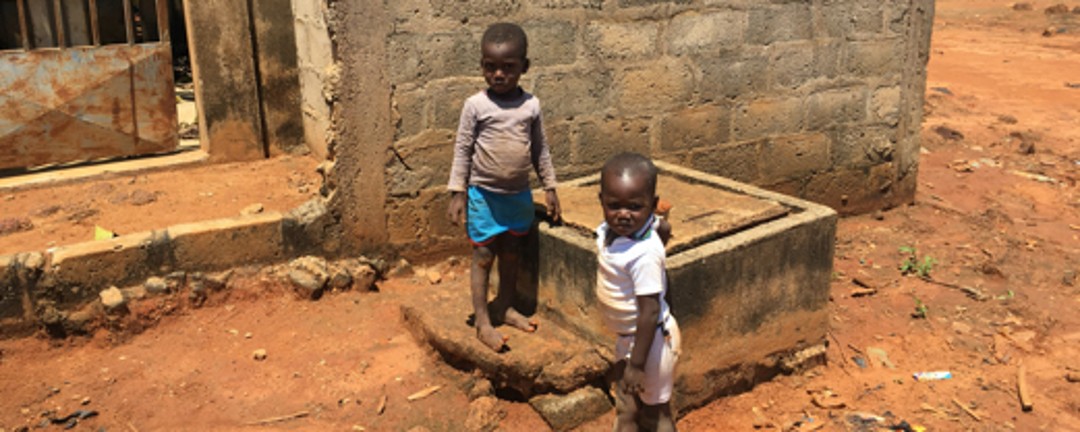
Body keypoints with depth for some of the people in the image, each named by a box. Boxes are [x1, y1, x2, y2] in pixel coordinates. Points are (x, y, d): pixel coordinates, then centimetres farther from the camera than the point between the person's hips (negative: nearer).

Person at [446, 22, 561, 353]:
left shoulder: (531, 105, -2)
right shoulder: (476, 105, -10)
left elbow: (540, 149, 8)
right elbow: (463, 149, -6)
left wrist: (549, 187, 8)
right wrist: (457, 193, -9)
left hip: (519, 194, 4)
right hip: (484, 195, -3)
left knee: (511, 253, 15)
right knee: (483, 256, 3)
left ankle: (505, 306, 32)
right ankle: (482, 319, 13)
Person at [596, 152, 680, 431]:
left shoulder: (644, 254, -33)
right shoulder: (611, 229, -11)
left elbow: (650, 311, -28)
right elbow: (663, 226, 8)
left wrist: (637, 363, -25)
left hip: (649, 339, -8)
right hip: (627, 336, 8)